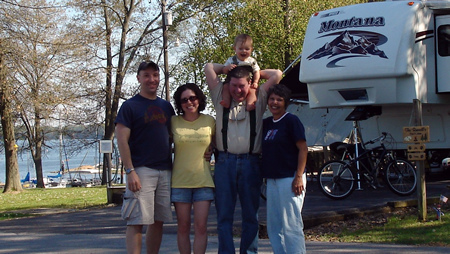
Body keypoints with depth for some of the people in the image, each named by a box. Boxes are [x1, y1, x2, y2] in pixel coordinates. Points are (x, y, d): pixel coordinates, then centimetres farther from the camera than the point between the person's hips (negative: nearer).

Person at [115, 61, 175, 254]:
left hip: (165, 171, 6)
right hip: (141, 171, -6)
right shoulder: (130, 106, -1)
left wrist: (175, 166, 11)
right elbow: (122, 140, -7)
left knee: (158, 221, 8)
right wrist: (130, 171, -15)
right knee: (137, 222, -8)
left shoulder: (166, 106, 16)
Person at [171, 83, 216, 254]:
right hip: (180, 181, 0)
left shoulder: (210, 121, 3)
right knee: (183, 228, 4)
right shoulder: (173, 122, 2)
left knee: (201, 227, -4)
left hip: (203, 181, 0)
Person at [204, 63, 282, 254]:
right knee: (224, 215, 1)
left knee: (250, 215, 5)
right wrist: (229, 68, 20)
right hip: (225, 161, 0)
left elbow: (276, 75, 7)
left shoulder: (258, 100, 11)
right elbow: (209, 68, 12)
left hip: (251, 162, 0)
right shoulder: (221, 98, 12)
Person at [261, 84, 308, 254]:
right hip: (272, 180, 8)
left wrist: (299, 176, -18)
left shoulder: (291, 121, -6)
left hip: (289, 178, -8)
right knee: (274, 226, 10)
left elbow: (303, 149, -10)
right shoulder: (266, 123, 14)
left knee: (291, 224, -7)